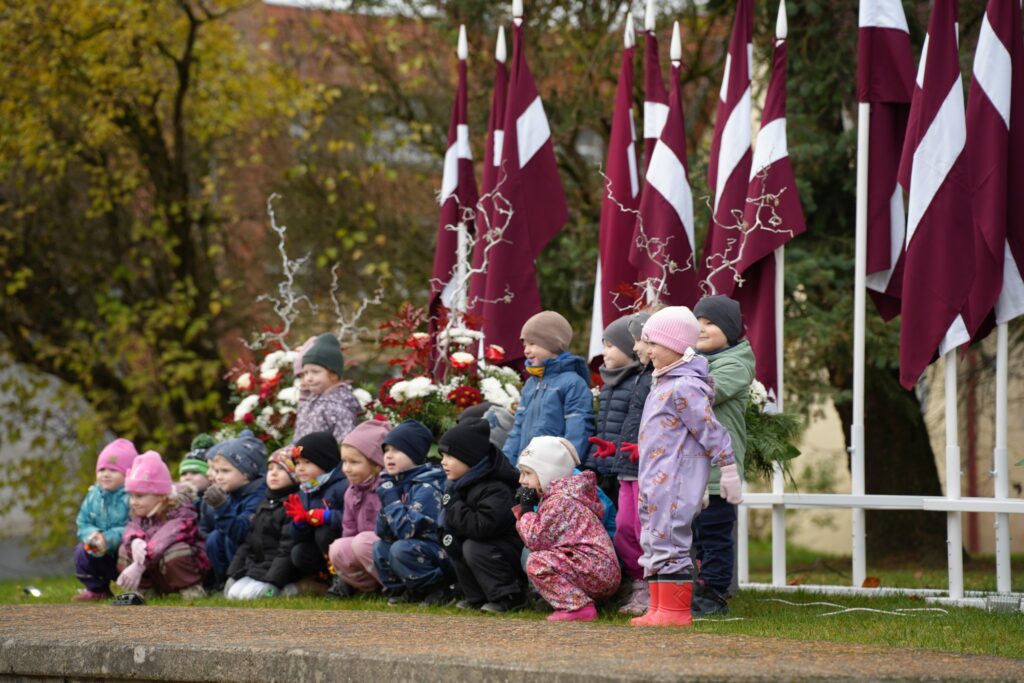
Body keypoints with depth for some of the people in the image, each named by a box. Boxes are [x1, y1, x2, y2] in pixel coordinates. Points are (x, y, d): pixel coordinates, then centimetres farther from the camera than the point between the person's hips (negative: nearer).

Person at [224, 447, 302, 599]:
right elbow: (248, 543, 17)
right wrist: (233, 574, 6)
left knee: (248, 595, -24)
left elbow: (287, 550, -20)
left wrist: (271, 582, -24)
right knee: (233, 593, -6)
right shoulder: (264, 505, 18)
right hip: (254, 568, 9)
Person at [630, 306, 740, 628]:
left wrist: (728, 469, -14)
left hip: (674, 482, -11)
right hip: (655, 482, 11)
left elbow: (711, 429, -16)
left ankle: (675, 610, -7)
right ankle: (659, 608, 16)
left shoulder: (685, 388, -15)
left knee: (668, 542, -10)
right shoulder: (664, 384, 18)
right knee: (653, 543, 12)